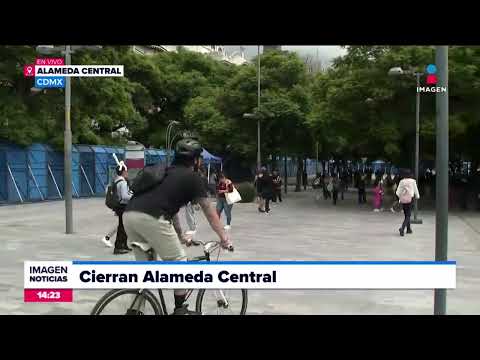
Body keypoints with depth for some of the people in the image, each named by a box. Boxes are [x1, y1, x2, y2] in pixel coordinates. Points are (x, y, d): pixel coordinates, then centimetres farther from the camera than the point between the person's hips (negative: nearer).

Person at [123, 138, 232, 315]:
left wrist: (181, 237, 47)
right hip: (151, 219, -8)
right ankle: (180, 310, 17)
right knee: (178, 262, 9)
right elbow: (209, 211, 13)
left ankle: (134, 310, 23)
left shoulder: (166, 173, 31)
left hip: (129, 215, 8)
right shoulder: (193, 177, 10)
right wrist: (224, 237, 22)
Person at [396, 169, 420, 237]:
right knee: (408, 215, -1)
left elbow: (398, 191, 0)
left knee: (406, 214, 17)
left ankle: (408, 229, 26)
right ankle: (402, 228, -21)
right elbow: (415, 190, 3)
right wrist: (417, 196, 21)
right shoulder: (412, 181, -6)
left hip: (402, 199, 4)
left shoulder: (401, 181, 1)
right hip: (409, 199, -4)